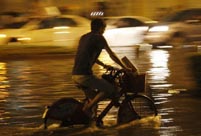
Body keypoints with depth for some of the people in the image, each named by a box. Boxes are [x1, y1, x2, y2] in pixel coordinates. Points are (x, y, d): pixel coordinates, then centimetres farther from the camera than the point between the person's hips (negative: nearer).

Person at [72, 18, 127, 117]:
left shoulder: (83, 37, 21)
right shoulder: (98, 37, -3)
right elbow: (112, 55, -3)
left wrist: (104, 65, 37)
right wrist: (125, 68, 5)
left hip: (75, 75, 9)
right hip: (84, 75, -9)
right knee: (111, 90, -5)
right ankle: (88, 107, -7)